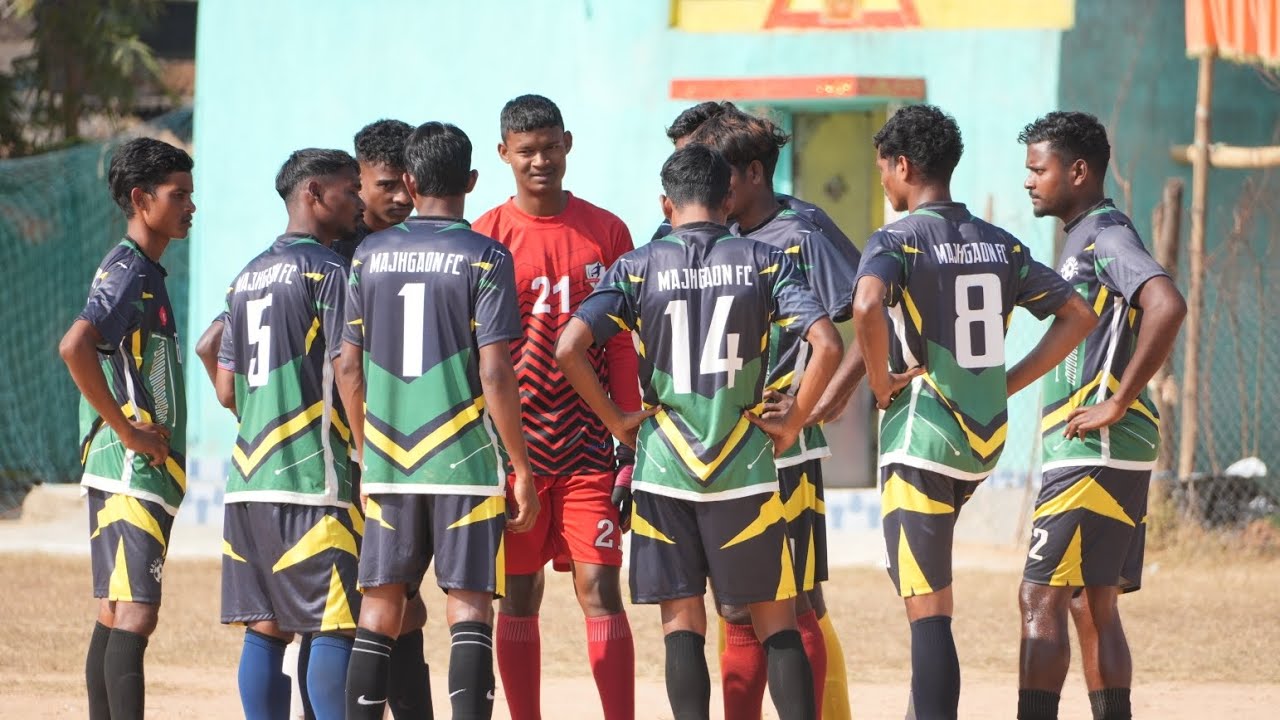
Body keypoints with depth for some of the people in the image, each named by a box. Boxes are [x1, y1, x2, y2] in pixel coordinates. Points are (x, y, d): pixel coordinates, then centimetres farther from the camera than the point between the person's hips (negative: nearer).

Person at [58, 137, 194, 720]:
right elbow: (74, 347, -28)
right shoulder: (128, 272, -13)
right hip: (132, 474, -10)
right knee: (134, 616, -14)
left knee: (115, 618, 10)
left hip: (144, 473, 10)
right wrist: (128, 430, -21)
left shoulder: (144, 273, 18)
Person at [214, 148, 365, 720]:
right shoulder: (328, 271, -7)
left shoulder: (246, 277, 17)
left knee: (265, 628, 7)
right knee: (334, 627, -7)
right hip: (315, 478, -8)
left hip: (249, 479, 8)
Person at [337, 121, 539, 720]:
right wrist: (522, 469, -3)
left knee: (380, 607, 9)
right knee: (468, 605, -3)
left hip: (387, 464, 3)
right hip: (466, 464, -3)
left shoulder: (371, 255, 5)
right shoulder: (485, 259, -6)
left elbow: (348, 366, 8)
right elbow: (494, 375, -11)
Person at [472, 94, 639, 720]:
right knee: (518, 596, 4)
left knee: (599, 587, -7)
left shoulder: (605, 233, 6)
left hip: (587, 448, 0)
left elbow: (623, 349, 7)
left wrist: (630, 449, 1)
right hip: (513, 443, 0)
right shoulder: (485, 238, 2)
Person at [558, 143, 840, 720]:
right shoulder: (764, 262, 0)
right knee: (775, 622, 7)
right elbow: (827, 345, -12)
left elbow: (569, 348, -11)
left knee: (682, 625, 5)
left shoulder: (638, 267, 0)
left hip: (663, 471, 0)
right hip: (744, 469, 0)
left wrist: (615, 419, 1)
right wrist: (791, 424, -1)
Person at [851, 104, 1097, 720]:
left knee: (927, 608, -9)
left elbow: (868, 305, -31)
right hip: (986, 438, 7)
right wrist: (1009, 382, 10)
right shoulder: (1000, 244, 10)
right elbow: (1078, 315, 11)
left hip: (920, 441, -7)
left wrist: (880, 381, -14)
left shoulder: (896, 241, -10)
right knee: (929, 592, 28)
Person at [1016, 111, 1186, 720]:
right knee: (1093, 607, 11)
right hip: (1093, 454, 10)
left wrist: (1117, 404, -24)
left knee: (1041, 599, -11)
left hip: (1096, 450, -10)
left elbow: (1167, 306, -27)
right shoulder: (1081, 238, 19)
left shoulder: (1105, 234, -11)